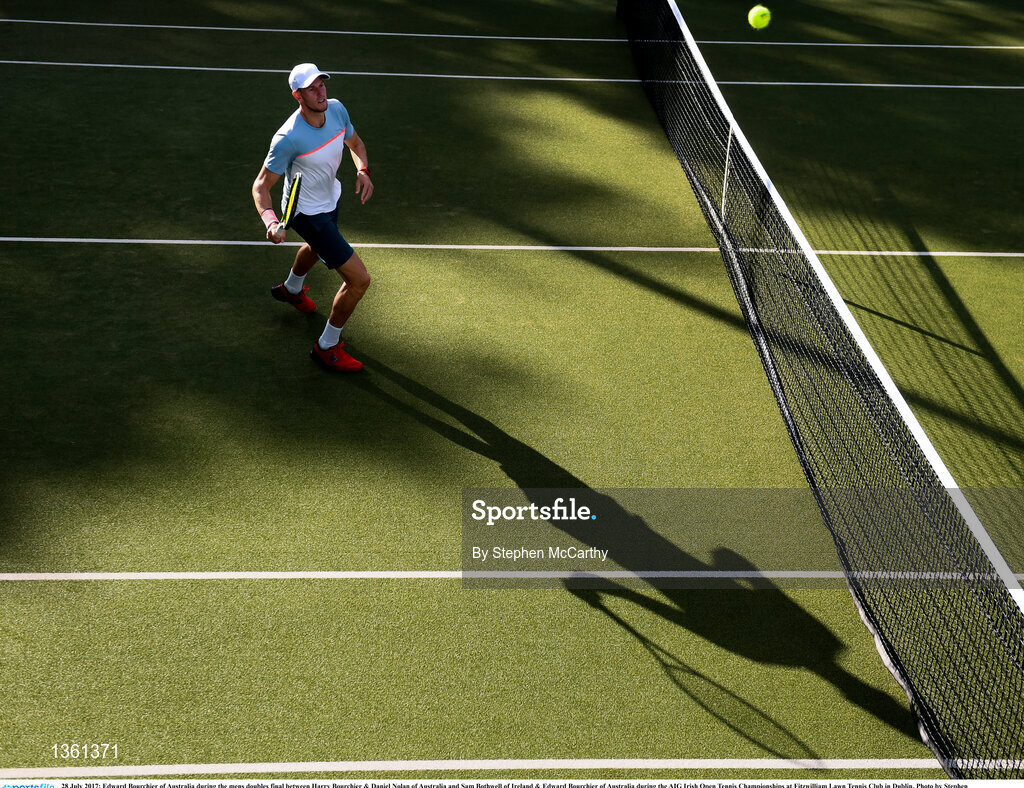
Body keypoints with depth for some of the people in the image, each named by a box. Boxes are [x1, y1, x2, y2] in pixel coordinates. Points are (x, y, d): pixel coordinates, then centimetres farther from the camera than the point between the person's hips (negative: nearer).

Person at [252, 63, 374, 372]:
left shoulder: (336, 109, -15)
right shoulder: (288, 138, -34)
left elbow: (355, 143, 6)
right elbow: (261, 185, -26)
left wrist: (362, 170, -15)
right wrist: (271, 222, -44)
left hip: (331, 198, 8)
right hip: (308, 214, -8)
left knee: (317, 247, 39)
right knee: (359, 279, -12)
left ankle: (291, 289, 73)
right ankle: (327, 347, 7)